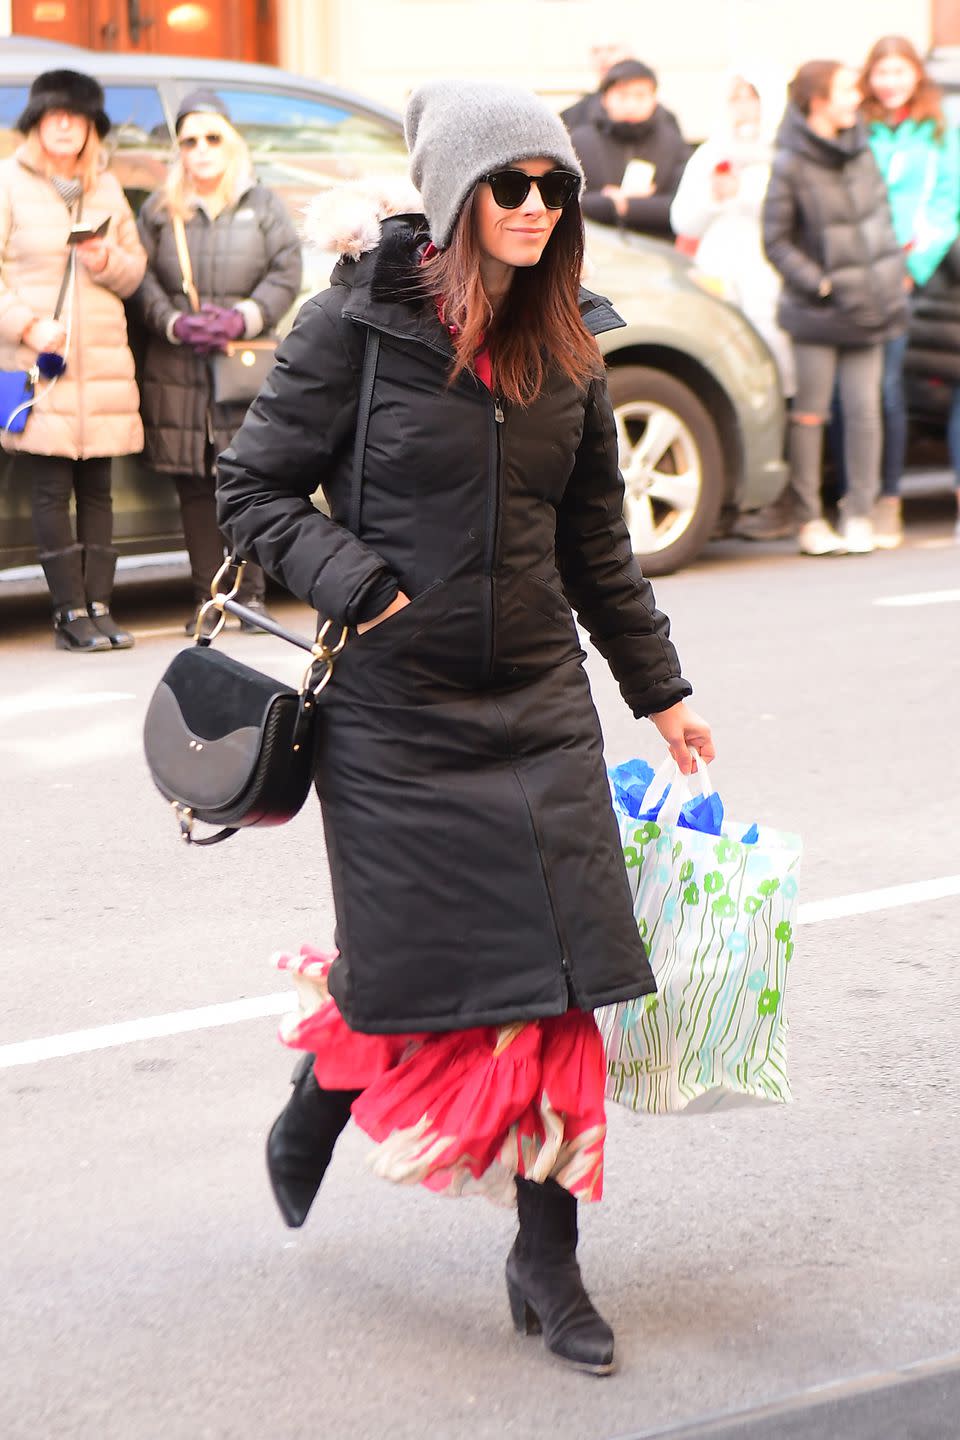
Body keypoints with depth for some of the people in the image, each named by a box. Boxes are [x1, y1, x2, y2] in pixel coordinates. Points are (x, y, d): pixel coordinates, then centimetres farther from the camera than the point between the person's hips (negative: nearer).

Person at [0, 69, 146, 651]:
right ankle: (70, 613, -2)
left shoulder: (107, 187, 16)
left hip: (104, 357, 4)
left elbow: (136, 270, 18)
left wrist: (108, 262, -4)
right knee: (52, 489, -5)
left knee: (98, 488, 4)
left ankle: (99, 606, 8)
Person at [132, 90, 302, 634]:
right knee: (195, 487, 2)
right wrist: (176, 323, -12)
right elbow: (143, 280, 4)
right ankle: (207, 598, 8)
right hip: (178, 371, 1)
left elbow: (286, 273, 3)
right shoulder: (159, 211, 11)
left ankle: (252, 593, 6)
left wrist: (244, 318, -11)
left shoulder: (264, 204, 9)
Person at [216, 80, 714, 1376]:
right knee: (404, 974, 4)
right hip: (394, 714, -4)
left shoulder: (563, 342, 6)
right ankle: (321, 1096, 40)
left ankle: (546, 1259, 13)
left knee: (561, 977, -1)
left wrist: (658, 688, 19)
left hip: (539, 708, 4)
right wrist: (363, 587, -17)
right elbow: (254, 491, -3)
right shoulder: (359, 322, -8)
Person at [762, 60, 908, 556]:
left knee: (863, 409, 2)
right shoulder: (790, 165, -10)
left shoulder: (860, 149, 8)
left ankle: (859, 515, 9)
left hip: (866, 308, 5)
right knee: (809, 412, 0)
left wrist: (892, 274, 10)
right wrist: (820, 284, -12)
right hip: (815, 311, -5)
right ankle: (809, 520, 7)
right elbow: (776, 241, -8)